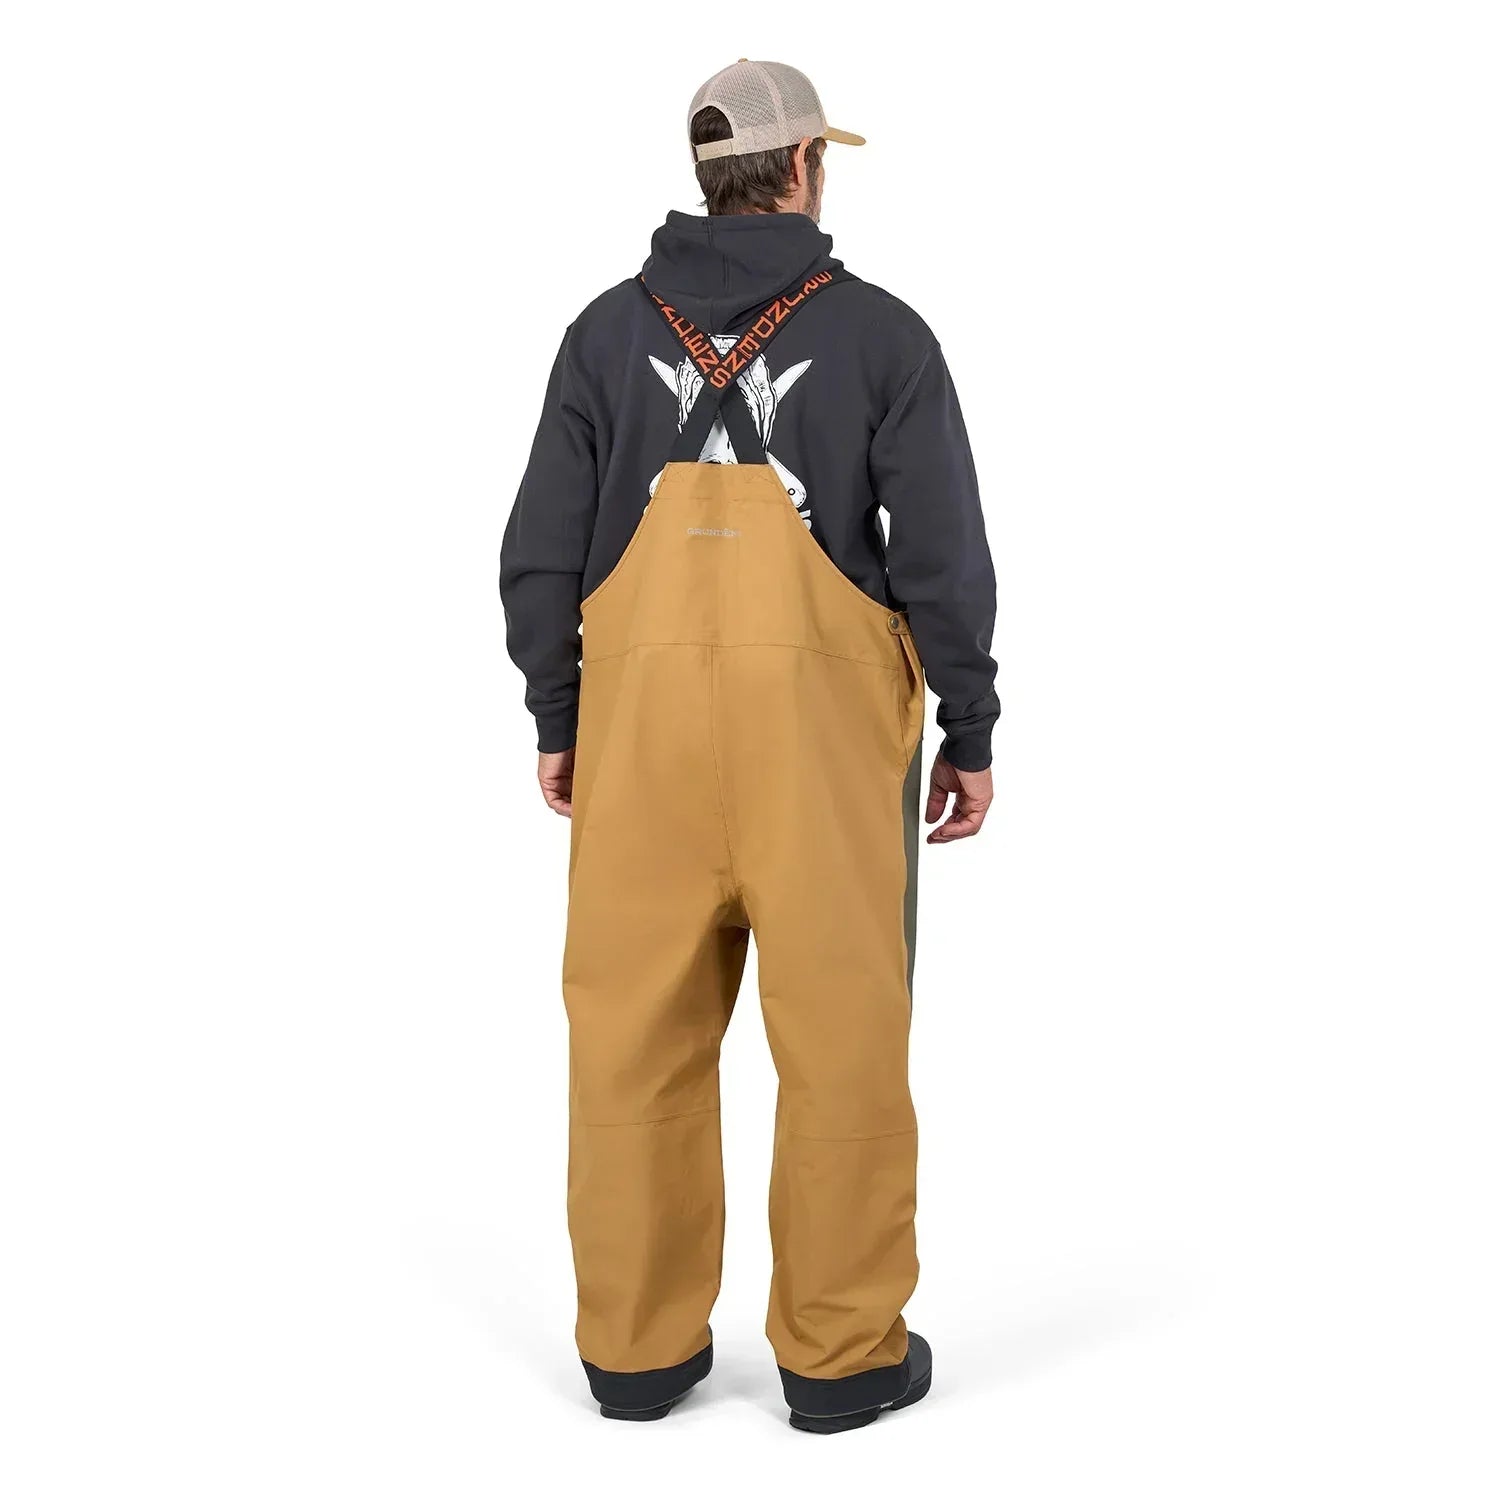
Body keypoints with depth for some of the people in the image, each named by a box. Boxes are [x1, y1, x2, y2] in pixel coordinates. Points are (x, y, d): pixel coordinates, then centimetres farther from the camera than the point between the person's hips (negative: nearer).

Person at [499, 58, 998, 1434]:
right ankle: (840, 1351, 12)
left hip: (647, 708, 3)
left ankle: (641, 1343, 15)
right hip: (819, 714, -2)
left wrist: (557, 725, 11)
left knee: (641, 1027, 9)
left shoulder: (612, 327, 5)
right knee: (841, 1030, 5)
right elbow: (945, 555, -6)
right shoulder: (881, 331, -2)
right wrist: (973, 734, 2)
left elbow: (546, 548, 2)